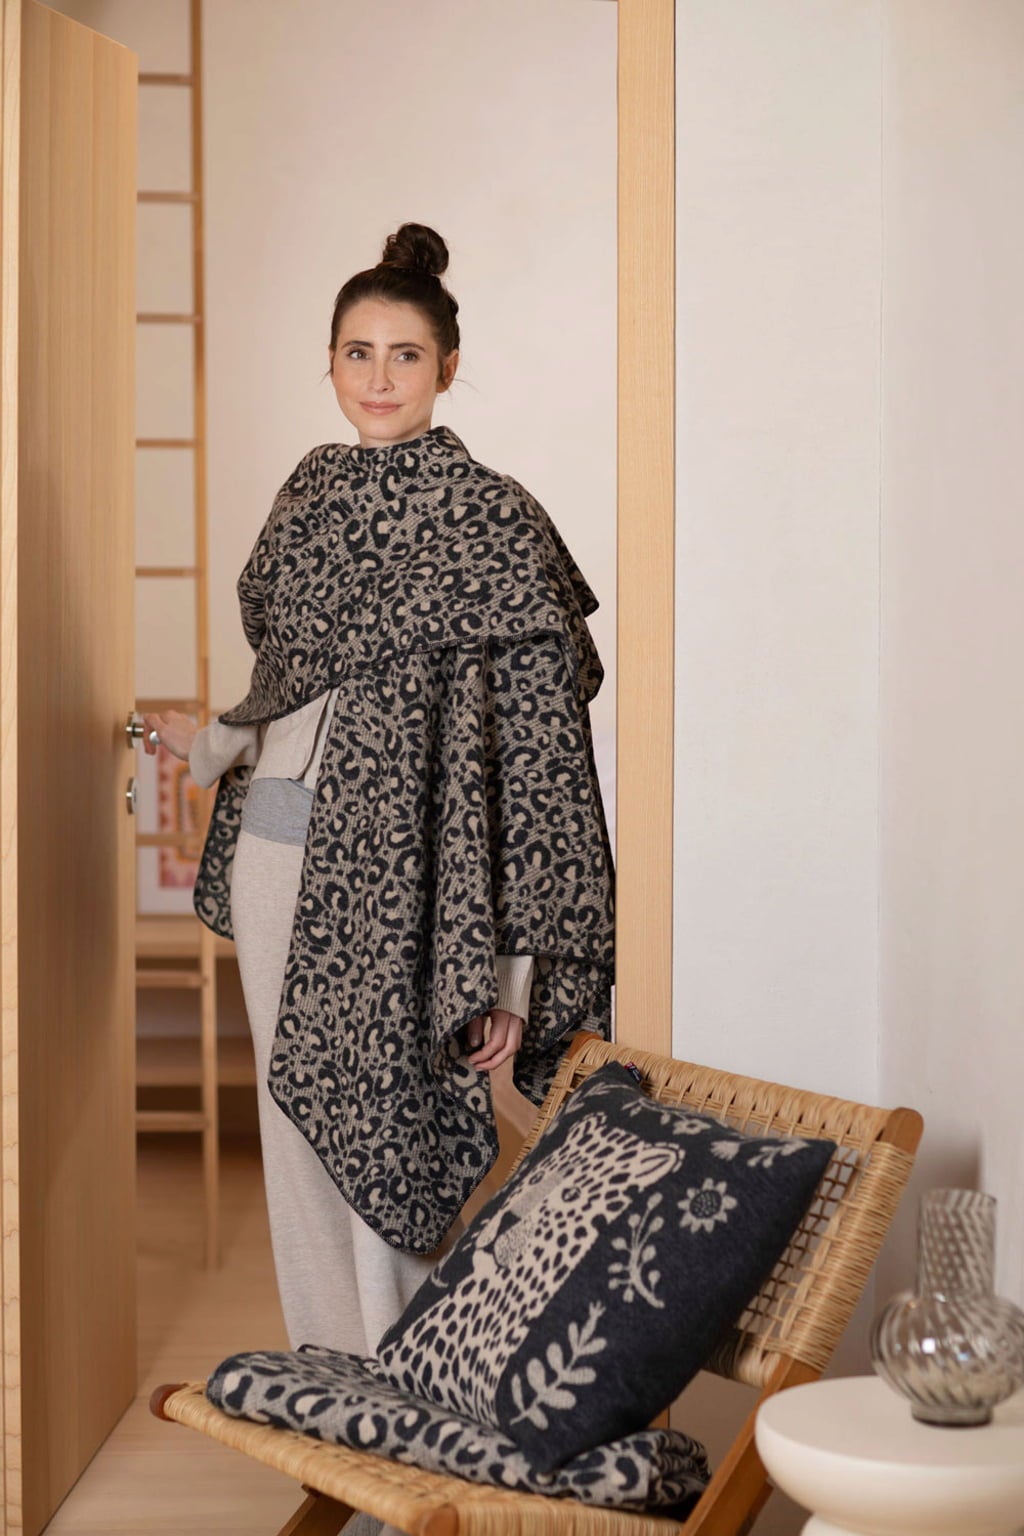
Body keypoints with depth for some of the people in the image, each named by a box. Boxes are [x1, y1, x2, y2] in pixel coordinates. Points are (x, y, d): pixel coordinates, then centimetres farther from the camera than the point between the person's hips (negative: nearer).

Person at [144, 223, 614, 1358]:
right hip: (275, 840, 7)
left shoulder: (487, 515, -9)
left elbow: (540, 743, -13)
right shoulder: (311, 489, 12)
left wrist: (514, 968, -17)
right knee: (294, 1119, 13)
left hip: (387, 858, -7)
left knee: (378, 1126, 0)